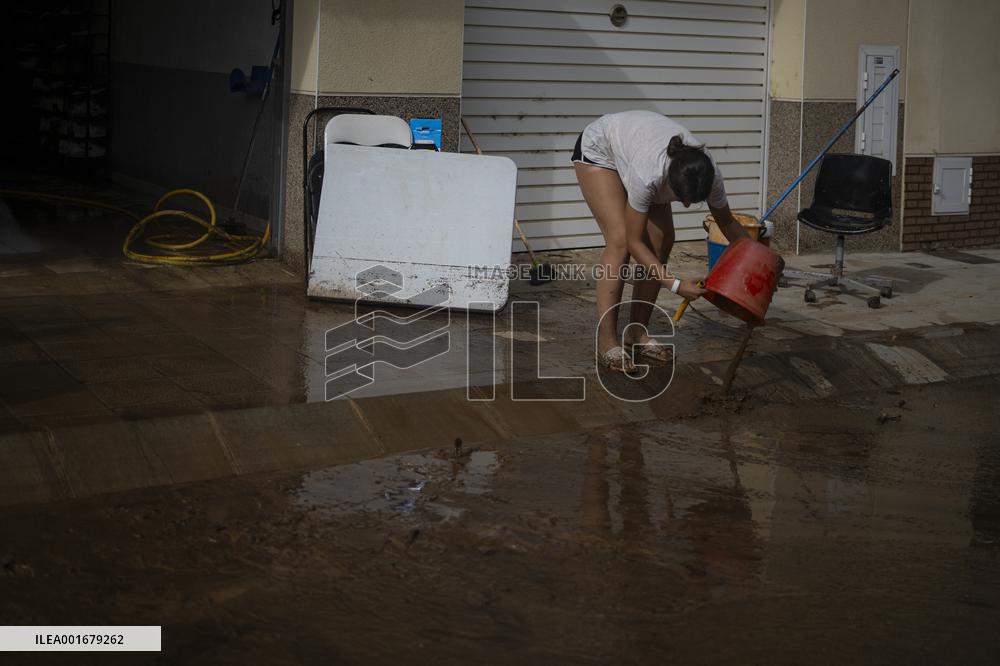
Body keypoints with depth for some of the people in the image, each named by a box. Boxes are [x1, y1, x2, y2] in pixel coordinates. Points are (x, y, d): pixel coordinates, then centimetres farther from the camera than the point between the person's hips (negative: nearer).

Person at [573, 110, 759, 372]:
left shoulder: (709, 174, -29)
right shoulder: (648, 175, -44)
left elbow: (727, 222, -8)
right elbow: (634, 241, -33)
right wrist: (675, 285, -38)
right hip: (597, 148, -6)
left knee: (662, 240, -7)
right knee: (620, 240, -21)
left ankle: (636, 334, 4)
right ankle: (606, 341, -17)